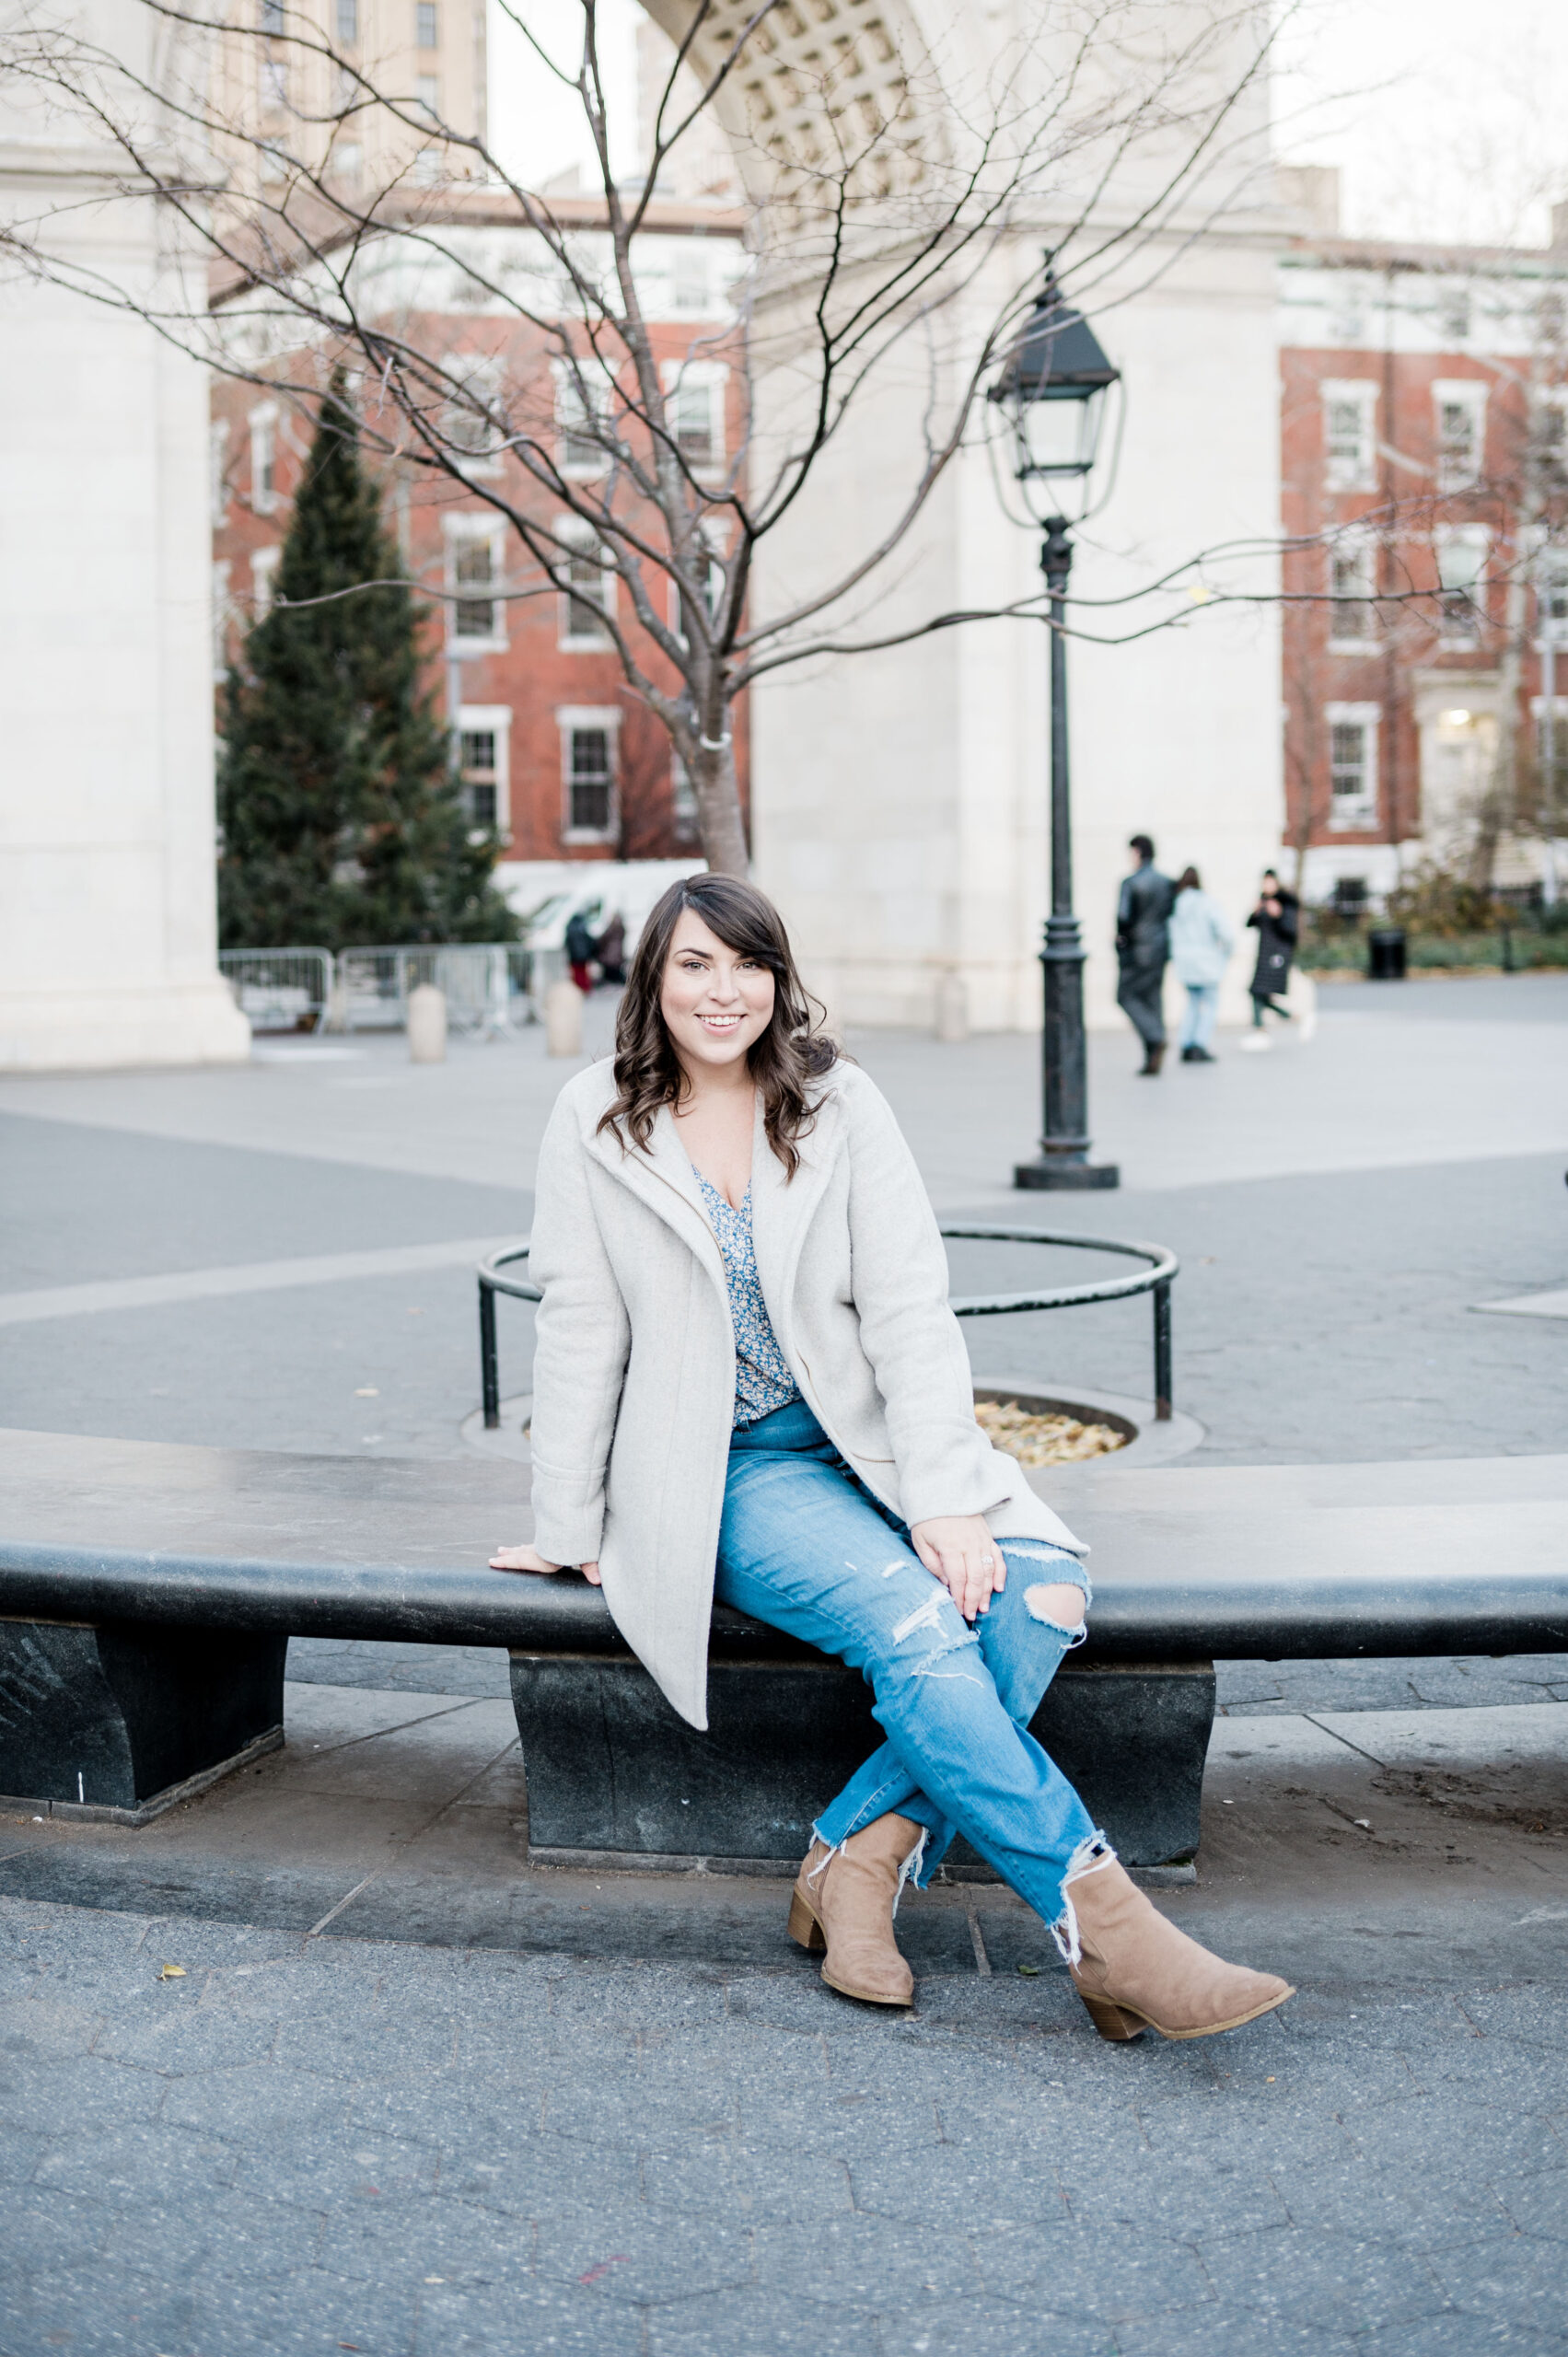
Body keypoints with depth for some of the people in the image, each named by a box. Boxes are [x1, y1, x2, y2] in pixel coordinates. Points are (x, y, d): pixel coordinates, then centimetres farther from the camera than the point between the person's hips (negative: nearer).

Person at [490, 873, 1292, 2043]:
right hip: (727, 1474, -3)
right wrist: (569, 1530, 2)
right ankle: (1104, 1924, -29)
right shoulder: (596, 1124, 0)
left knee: (1039, 1583, -26)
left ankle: (863, 1854, -20)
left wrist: (944, 1499, -17)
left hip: (869, 1440, 3)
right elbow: (580, 1332, 2)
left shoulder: (841, 1104, 2)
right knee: (912, 1620, -29)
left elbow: (909, 1308, -6)